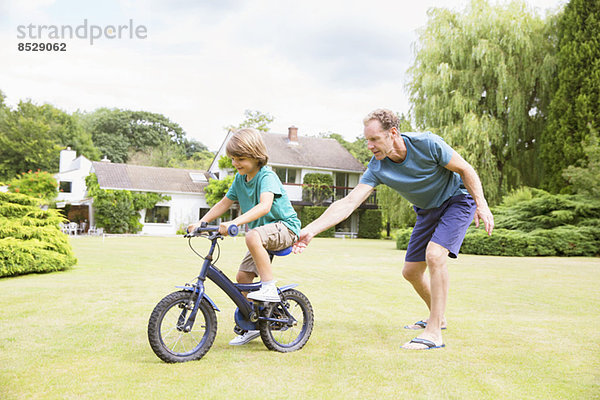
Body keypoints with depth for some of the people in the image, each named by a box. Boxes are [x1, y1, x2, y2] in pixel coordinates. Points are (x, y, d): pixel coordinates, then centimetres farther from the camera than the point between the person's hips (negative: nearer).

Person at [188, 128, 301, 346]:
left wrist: (234, 223, -47)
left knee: (253, 236, -38)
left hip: (285, 227, -8)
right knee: (242, 276, 1)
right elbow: (224, 203, 12)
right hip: (264, 233, 8)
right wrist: (201, 222, 0)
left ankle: (269, 288, -26)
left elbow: (264, 206, -37)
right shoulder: (240, 179, 6)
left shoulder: (267, 176, -20)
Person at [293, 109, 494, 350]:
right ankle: (437, 318, 33)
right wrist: (310, 230, -35)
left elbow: (465, 170, -15)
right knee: (411, 271, 6)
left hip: (458, 200, -5)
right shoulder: (377, 168, -19)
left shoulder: (427, 144, -28)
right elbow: (349, 203, -25)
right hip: (427, 210, 6)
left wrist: (482, 205, -21)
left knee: (434, 255, -27)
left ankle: (434, 333, -20)